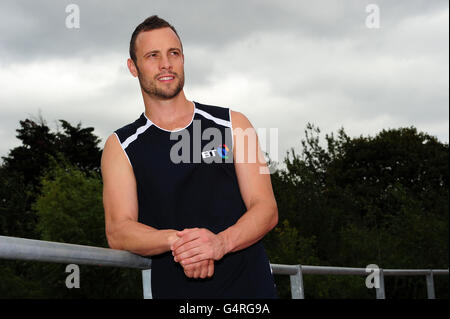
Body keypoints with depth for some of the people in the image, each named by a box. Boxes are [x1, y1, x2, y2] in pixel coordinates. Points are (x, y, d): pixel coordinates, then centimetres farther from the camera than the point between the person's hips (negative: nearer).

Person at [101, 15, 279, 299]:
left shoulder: (233, 124, 6)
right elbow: (118, 231, -6)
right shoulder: (122, 146, 4)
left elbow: (266, 209, -1)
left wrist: (220, 242, -20)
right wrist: (175, 240, -24)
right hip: (176, 291, -1)